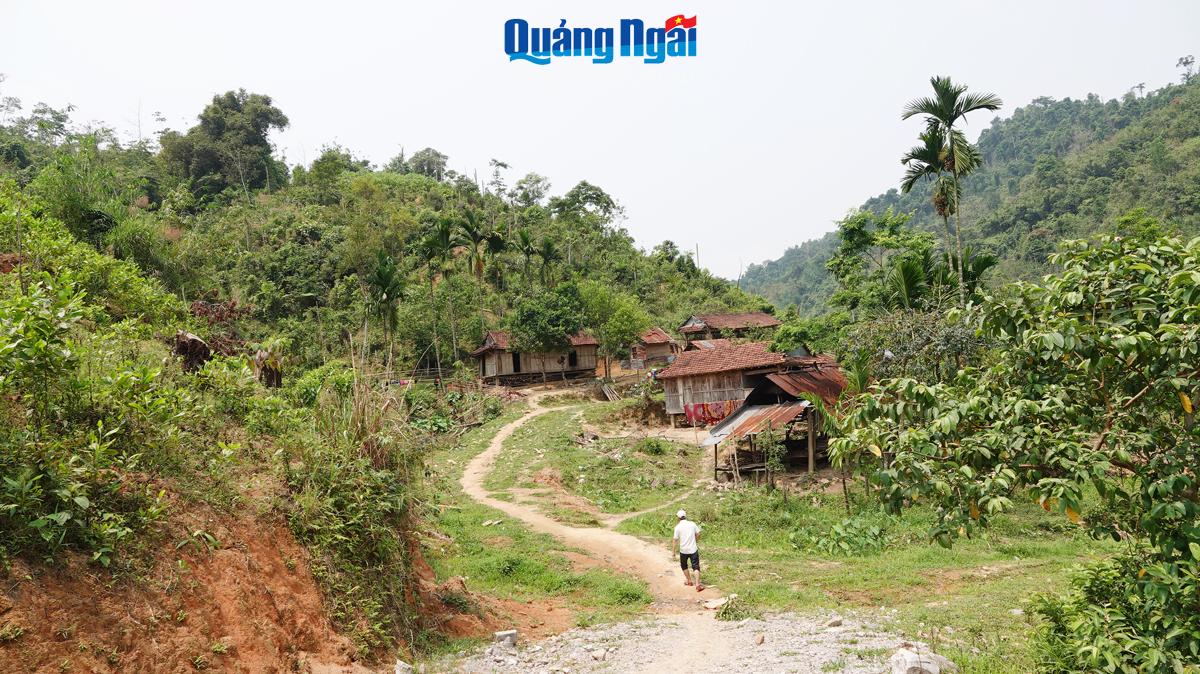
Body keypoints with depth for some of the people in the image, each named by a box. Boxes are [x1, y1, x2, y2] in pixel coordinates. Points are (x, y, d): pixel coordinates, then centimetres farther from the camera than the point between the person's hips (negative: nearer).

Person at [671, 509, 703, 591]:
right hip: (693, 549, 1)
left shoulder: (678, 527, -10)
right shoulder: (692, 524, -2)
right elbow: (698, 534, 7)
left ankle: (689, 581, 31)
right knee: (696, 567, 2)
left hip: (683, 550, -1)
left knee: (684, 566, 22)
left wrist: (673, 551, -1)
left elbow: (675, 540, -9)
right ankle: (697, 584, -9)